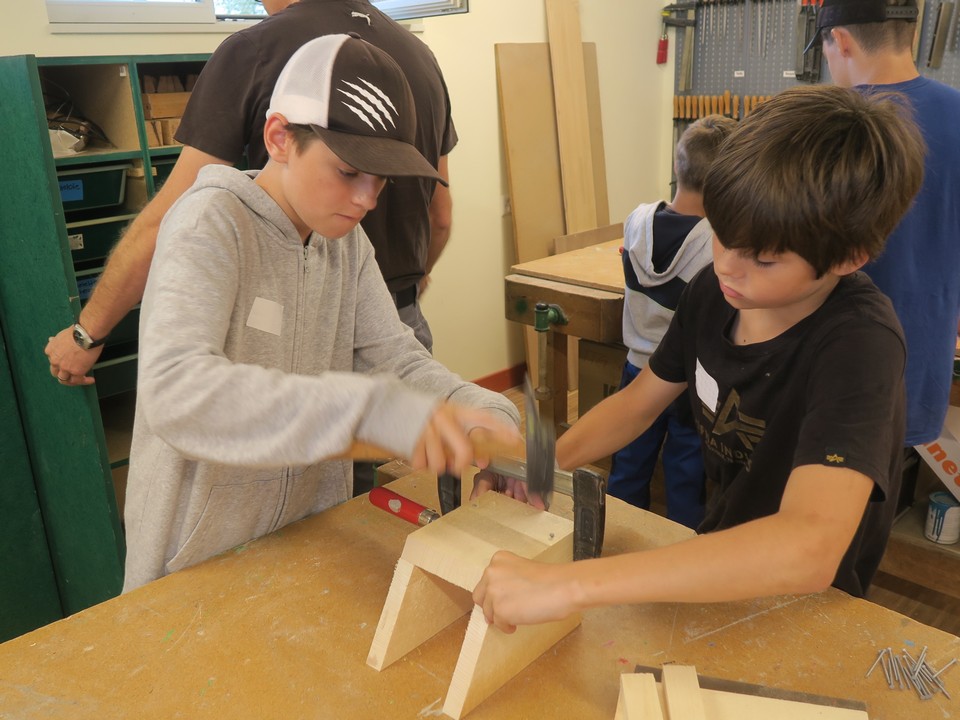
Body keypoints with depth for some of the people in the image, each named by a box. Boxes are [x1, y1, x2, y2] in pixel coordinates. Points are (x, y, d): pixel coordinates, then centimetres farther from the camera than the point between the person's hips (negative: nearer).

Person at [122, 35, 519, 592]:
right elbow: (175, 390, -35)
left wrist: (484, 413, -26)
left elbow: (393, 356, -6)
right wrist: (371, 407, -45)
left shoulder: (347, 239, 1)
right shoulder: (209, 225, -20)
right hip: (202, 554, -6)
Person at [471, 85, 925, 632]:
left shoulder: (859, 344, -29)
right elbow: (638, 402, 2)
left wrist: (568, 585, -47)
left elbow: (807, 552, -42)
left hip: (806, 606, -5)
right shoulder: (715, 290, -11)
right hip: (719, 566, 5)